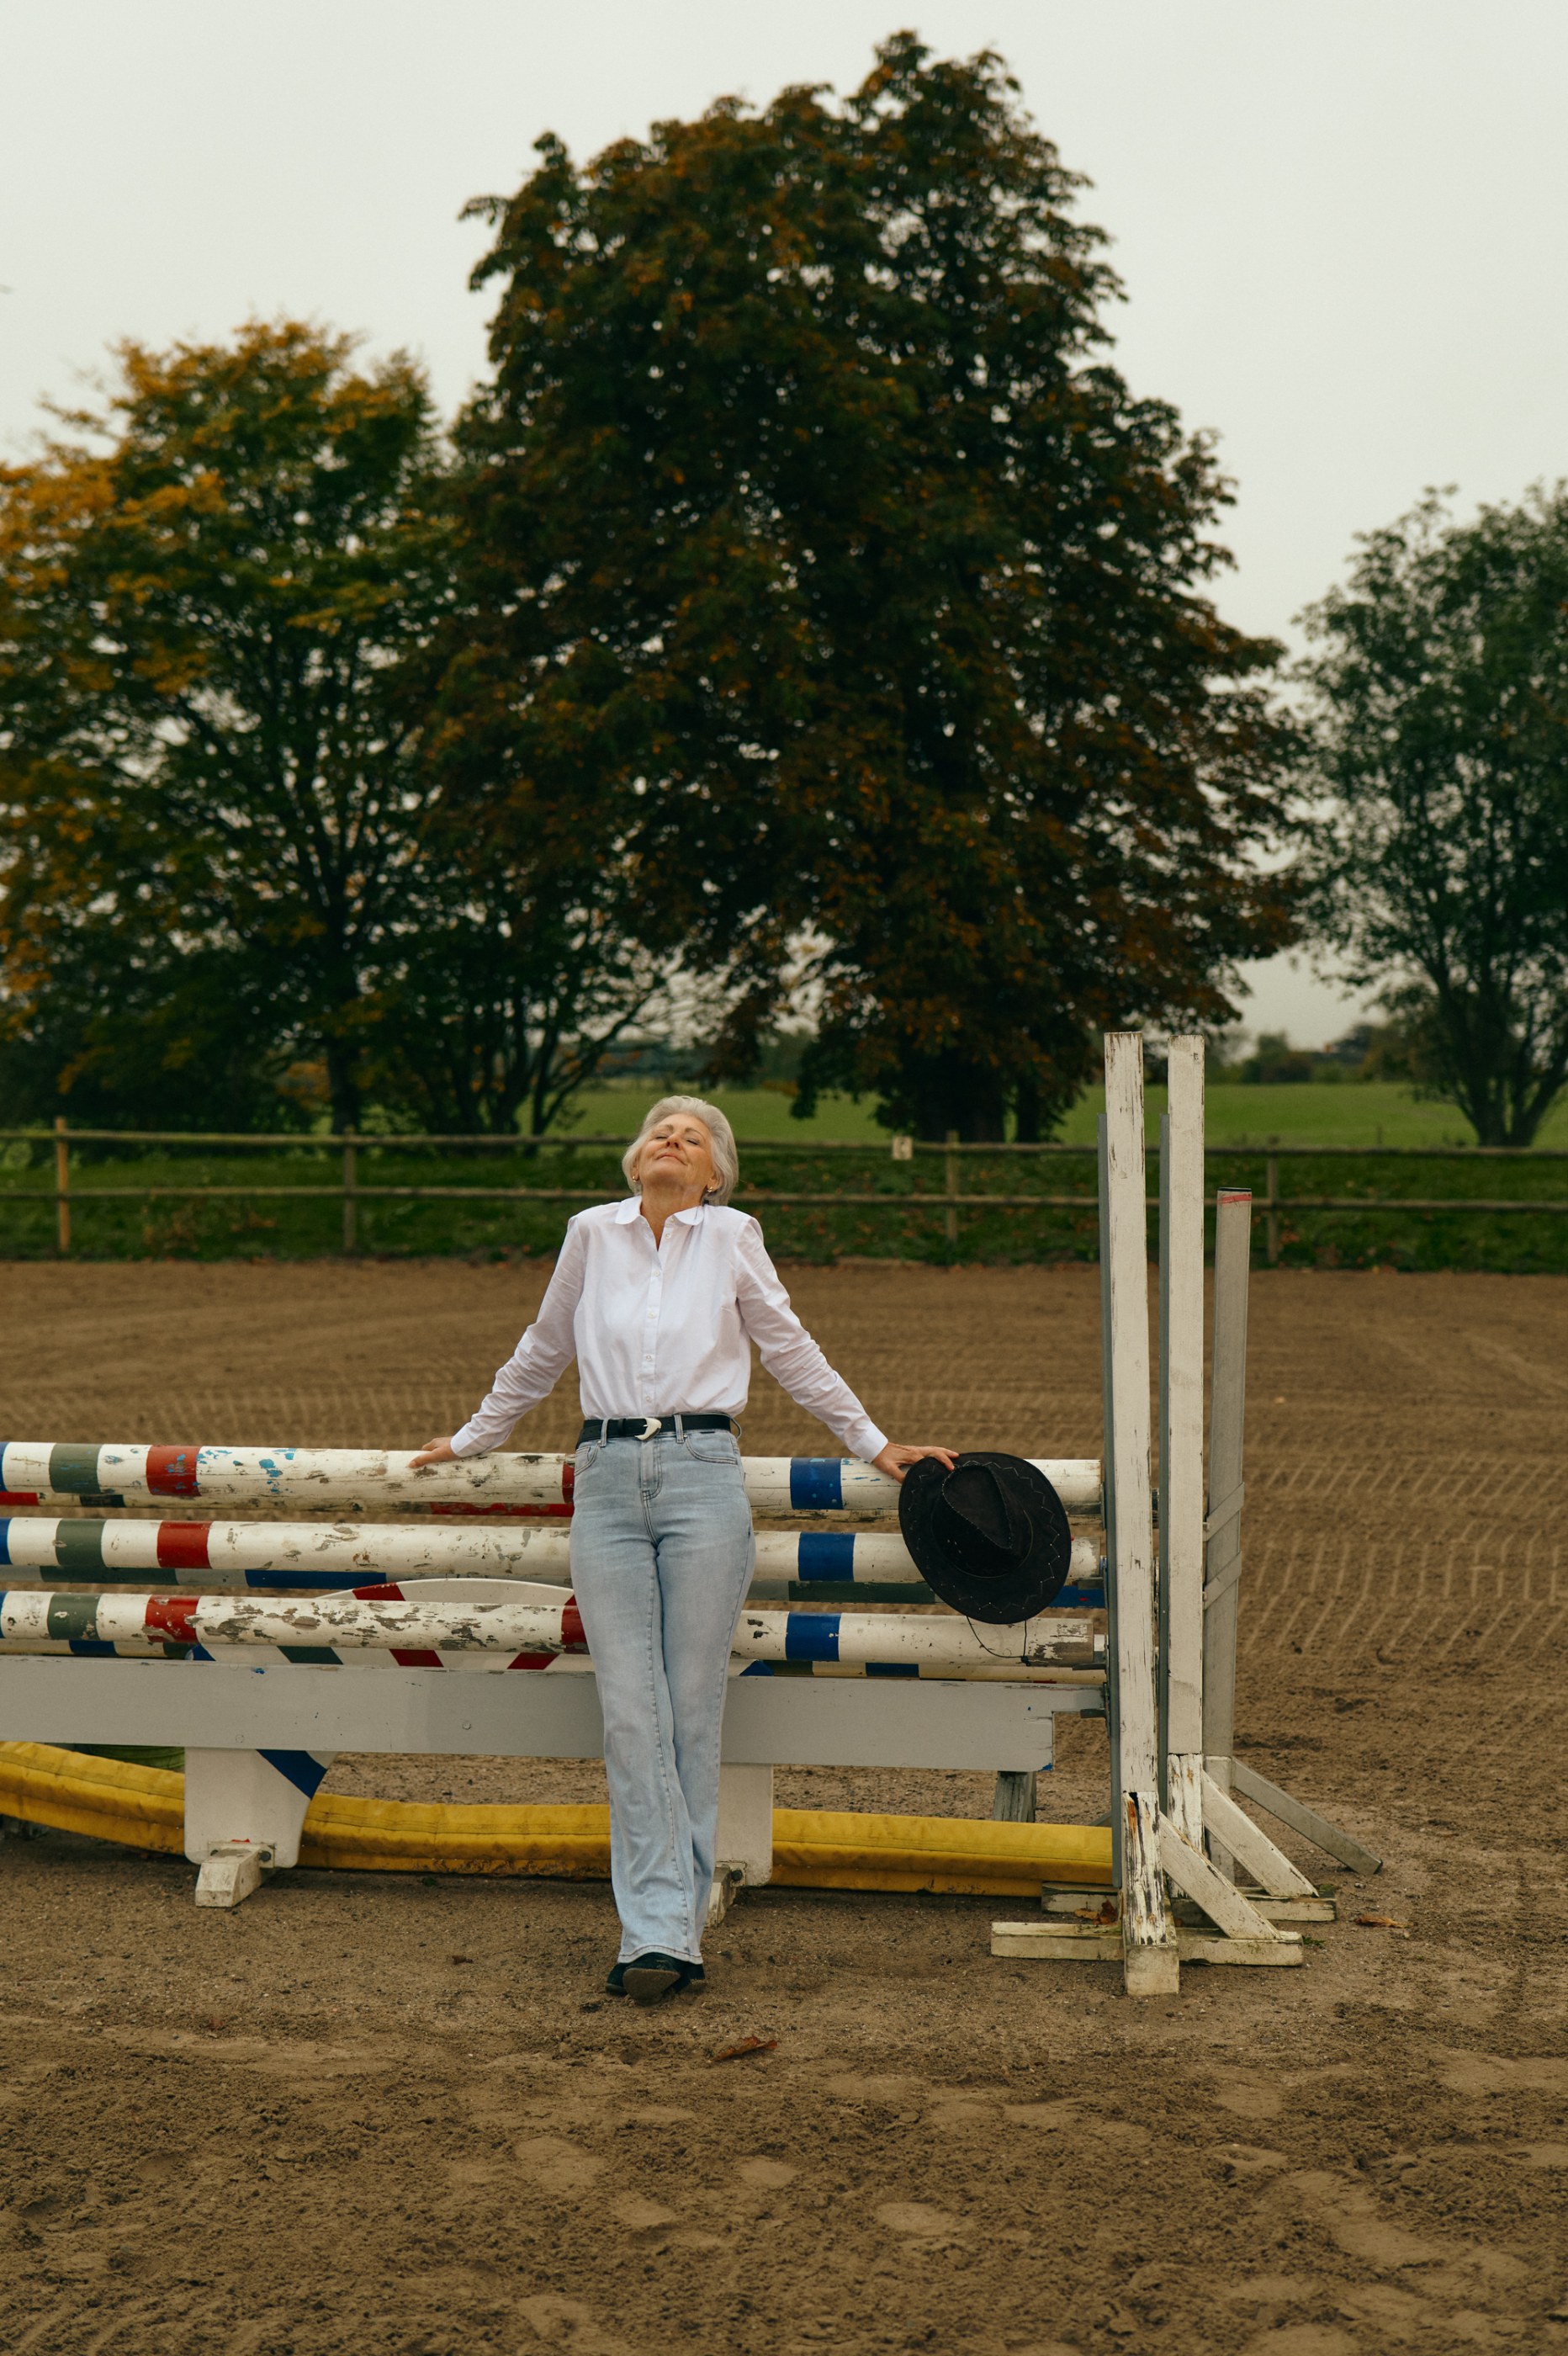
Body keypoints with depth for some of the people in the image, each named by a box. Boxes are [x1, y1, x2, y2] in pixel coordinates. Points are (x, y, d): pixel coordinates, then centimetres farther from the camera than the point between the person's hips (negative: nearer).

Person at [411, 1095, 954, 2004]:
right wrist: (472, 1440, 34)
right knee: (633, 1714, -5)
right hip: (608, 1478, 1)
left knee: (694, 1710, 0)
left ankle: (677, 1928, 7)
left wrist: (874, 1443, 20)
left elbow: (791, 1350, 18)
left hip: (703, 1474, -1)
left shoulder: (734, 1238, 7)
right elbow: (544, 1351, 25)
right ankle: (655, 1931, -4)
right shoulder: (593, 1233, 12)